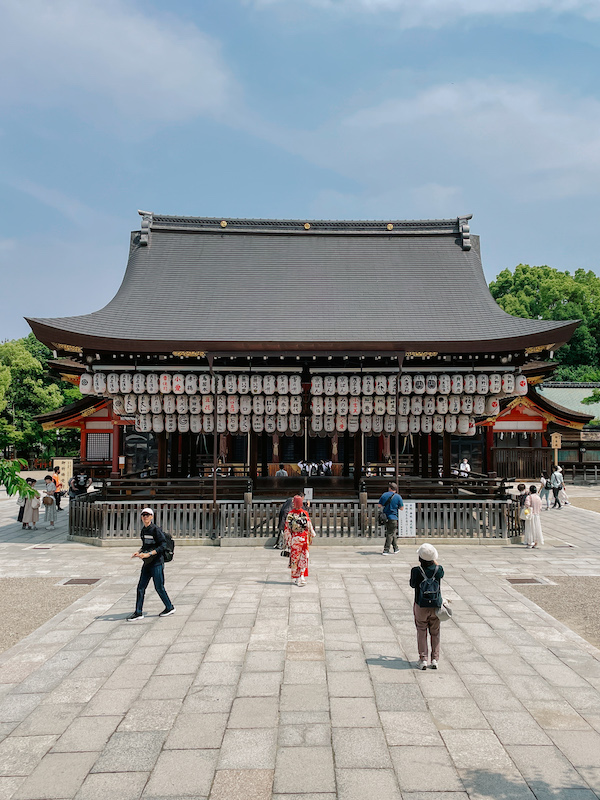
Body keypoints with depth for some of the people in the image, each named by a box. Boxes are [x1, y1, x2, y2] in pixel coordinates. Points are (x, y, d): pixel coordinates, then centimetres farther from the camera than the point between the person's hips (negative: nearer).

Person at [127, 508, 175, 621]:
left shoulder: (156, 529, -13)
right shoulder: (143, 530, 11)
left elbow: (163, 546, -18)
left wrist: (148, 554, -22)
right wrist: (139, 552, 3)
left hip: (157, 563, -7)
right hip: (147, 564, 7)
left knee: (159, 587, 1)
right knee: (140, 587, 4)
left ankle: (170, 608, 19)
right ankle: (138, 613, 10)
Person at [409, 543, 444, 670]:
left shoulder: (416, 571, -16)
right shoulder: (438, 569, -9)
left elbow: (413, 584, 1)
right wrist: (433, 560, 20)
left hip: (421, 606, -2)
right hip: (436, 605, 2)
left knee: (421, 632, 10)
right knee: (435, 633, 14)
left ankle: (423, 659, 8)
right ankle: (434, 660, 15)